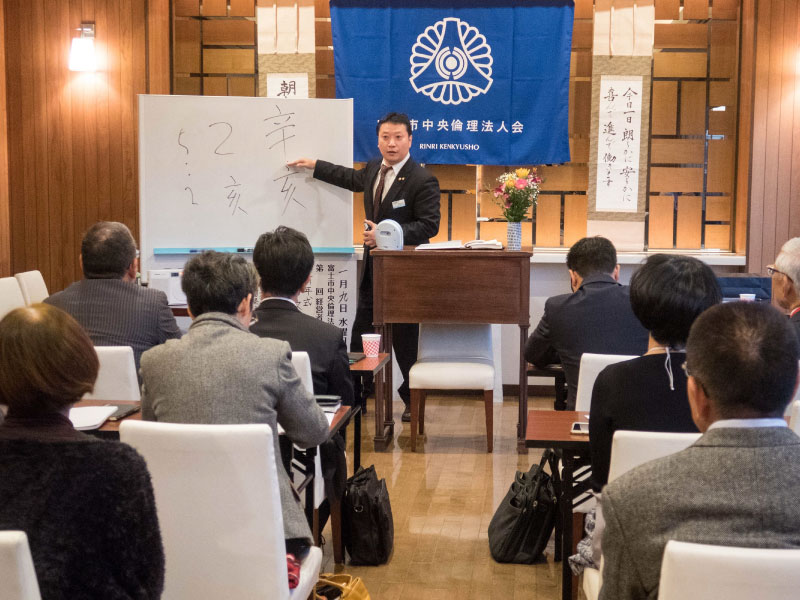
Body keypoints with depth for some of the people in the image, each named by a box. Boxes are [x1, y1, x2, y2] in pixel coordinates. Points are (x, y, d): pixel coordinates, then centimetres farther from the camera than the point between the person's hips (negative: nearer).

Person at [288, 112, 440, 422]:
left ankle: (412, 400, 18)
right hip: (373, 267, 7)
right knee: (360, 334, 11)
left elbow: (428, 226, -19)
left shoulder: (422, 180, -15)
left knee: (405, 339, 2)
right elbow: (353, 178, 32)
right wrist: (315, 165, 35)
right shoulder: (375, 168, 9)